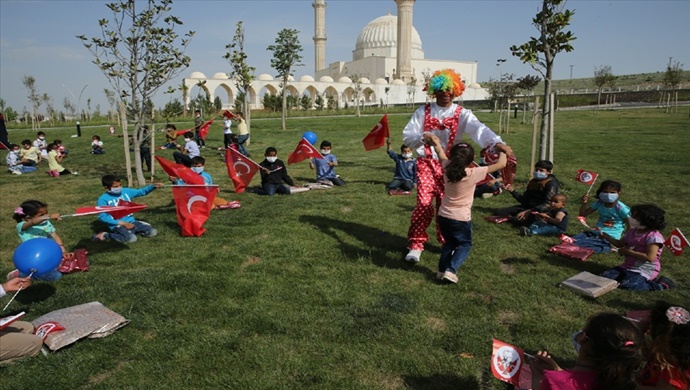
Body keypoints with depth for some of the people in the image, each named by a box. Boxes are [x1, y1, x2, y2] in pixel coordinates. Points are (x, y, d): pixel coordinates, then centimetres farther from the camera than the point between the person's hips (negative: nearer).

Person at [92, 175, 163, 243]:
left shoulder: (125, 191, 5)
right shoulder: (103, 199, -9)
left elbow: (141, 192, 13)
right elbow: (102, 217, -13)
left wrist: (153, 186, -8)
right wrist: (123, 223, -17)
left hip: (131, 221, 5)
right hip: (117, 225, -5)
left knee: (153, 232, -9)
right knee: (131, 238, -33)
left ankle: (132, 230, 12)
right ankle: (105, 235, -9)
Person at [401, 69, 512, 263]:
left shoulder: (462, 114, 0)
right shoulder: (423, 111, 3)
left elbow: (479, 129, -19)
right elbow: (407, 136, -1)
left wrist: (498, 142, -38)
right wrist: (423, 137, -23)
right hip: (426, 163, 0)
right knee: (423, 204, -7)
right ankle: (416, 245, 4)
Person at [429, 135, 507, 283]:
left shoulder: (447, 169, -7)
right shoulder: (474, 173, -18)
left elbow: (441, 155, 14)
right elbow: (501, 164, -11)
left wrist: (435, 142, 30)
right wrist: (502, 150, 7)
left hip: (443, 216, 5)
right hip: (461, 218, -5)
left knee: (449, 242, 25)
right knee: (465, 244, 16)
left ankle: (442, 269, 22)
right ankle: (450, 270, 2)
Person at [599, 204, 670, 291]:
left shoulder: (653, 236, -15)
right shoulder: (632, 231, 11)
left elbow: (650, 257, -24)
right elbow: (620, 244, 24)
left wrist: (627, 252, -18)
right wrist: (605, 236, 8)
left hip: (645, 271, -7)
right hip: (627, 266, 7)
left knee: (625, 286, -31)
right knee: (605, 276, -13)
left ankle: (656, 286, -8)